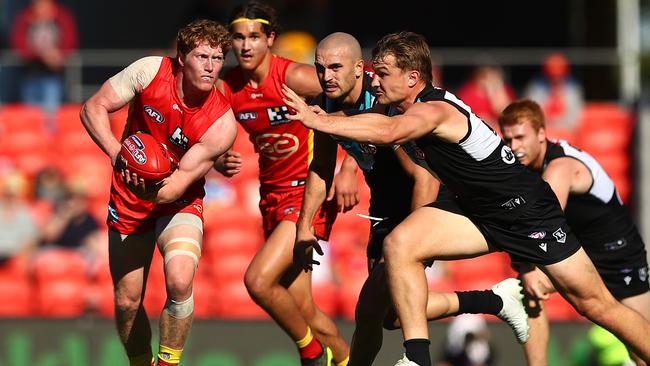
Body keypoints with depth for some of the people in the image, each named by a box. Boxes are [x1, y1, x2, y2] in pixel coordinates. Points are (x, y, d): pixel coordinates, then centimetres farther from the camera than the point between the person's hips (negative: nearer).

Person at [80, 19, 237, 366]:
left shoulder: (222, 124, -21)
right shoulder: (151, 71, -17)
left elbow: (181, 180, -20)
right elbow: (93, 108, -12)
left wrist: (155, 191, -41)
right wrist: (118, 153, -28)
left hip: (178, 202, -2)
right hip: (128, 199, 2)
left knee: (179, 282, -28)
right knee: (127, 301, 4)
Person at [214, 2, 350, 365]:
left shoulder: (294, 77, -17)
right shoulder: (228, 87, 0)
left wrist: (348, 170, -21)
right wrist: (221, 162, -10)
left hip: (310, 190, -7)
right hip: (273, 195, 7)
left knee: (259, 280, -20)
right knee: (301, 308, 6)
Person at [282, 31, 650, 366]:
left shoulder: (433, 111, -28)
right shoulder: (402, 107, -2)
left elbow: (385, 133, -48)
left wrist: (318, 121, -47)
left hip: (528, 210, -8)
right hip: (478, 213, 8)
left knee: (595, 303, -4)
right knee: (399, 244, -14)